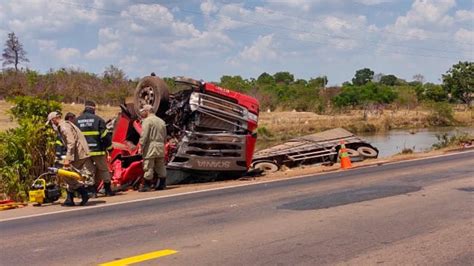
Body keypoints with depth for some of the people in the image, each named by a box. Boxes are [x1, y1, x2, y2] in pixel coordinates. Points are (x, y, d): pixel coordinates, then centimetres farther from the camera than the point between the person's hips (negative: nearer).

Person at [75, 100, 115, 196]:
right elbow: (105, 135, -5)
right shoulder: (98, 119, -4)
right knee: (103, 170, 7)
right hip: (97, 150, -3)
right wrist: (110, 148, 4)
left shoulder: (77, 120, 8)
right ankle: (108, 190, 10)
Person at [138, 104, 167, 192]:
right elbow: (165, 136, 17)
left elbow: (144, 136, -15)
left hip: (151, 146, -7)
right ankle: (162, 184, 17)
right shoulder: (161, 121, 17)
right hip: (161, 147, 8)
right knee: (160, 166, 12)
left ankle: (147, 185, -3)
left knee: (148, 167, -5)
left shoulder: (147, 121, -8)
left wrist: (141, 146, -12)